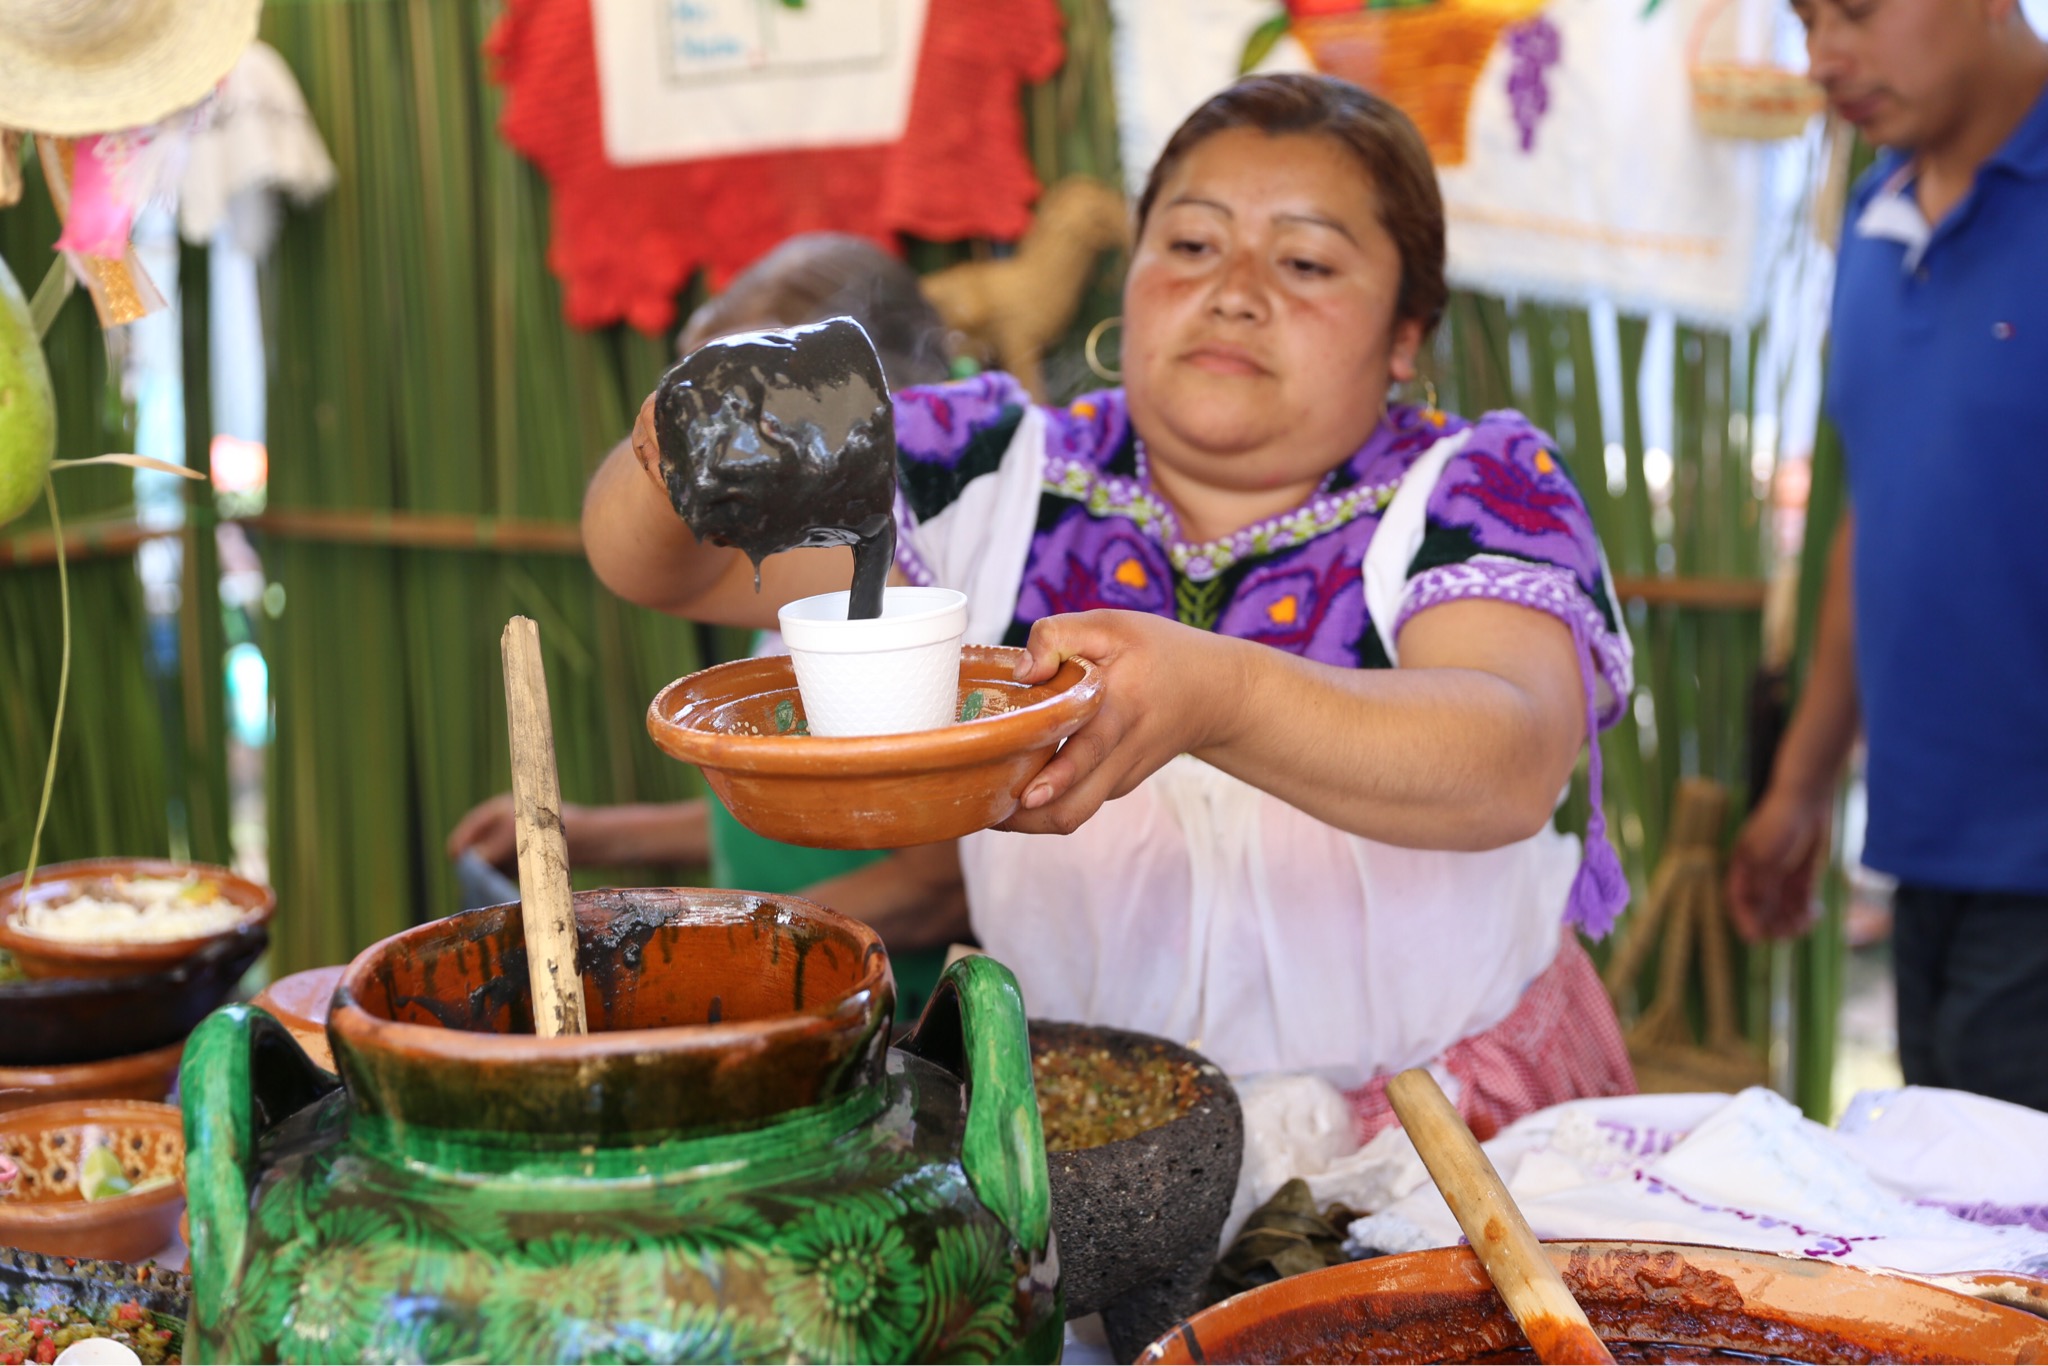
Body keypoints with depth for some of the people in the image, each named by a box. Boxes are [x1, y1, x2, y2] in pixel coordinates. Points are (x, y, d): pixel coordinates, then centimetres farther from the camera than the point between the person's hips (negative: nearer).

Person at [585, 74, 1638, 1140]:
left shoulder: (1479, 490, 0)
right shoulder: (1000, 472, 5)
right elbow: (649, 564, 2)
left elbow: (1511, 767, -21)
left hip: (1446, 1133, -1)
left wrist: (1215, 696, -40)